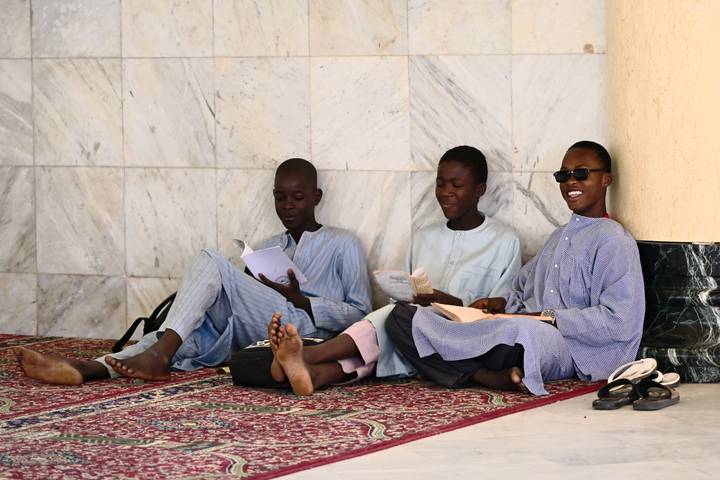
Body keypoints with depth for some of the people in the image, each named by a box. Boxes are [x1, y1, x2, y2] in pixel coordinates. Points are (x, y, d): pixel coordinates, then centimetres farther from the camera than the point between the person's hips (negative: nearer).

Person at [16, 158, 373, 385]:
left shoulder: (343, 245, 14)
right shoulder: (268, 247, 33)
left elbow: (360, 314, 5)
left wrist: (300, 299, -7)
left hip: (305, 332, -6)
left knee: (211, 262, -20)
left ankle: (158, 356, -37)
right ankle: (90, 368, -46)